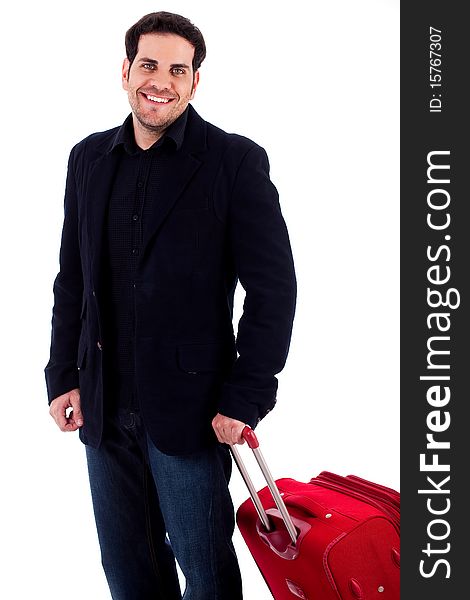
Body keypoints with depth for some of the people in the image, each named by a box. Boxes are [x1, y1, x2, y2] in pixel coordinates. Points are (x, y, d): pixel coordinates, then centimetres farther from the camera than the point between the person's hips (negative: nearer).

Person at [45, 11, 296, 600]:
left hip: (189, 409, -4)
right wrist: (63, 375, 8)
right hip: (103, 407, 5)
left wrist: (245, 398, -12)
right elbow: (72, 279, 13)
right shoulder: (89, 158, 8)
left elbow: (273, 287, -9)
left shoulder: (235, 160, -8)